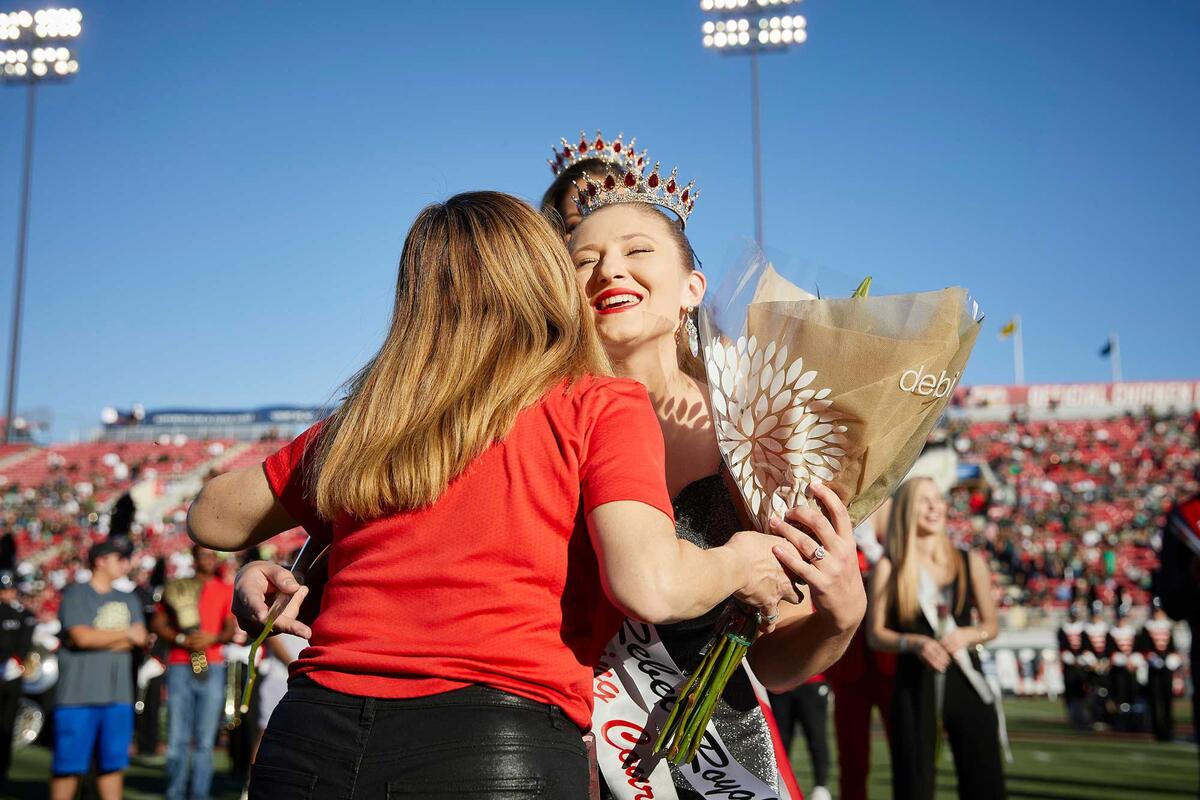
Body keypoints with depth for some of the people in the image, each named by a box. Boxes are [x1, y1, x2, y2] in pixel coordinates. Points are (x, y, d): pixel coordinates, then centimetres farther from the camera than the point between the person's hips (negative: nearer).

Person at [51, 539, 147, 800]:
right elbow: (82, 636, -14)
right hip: (78, 694, -5)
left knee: (114, 763, 6)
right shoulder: (75, 594, 1)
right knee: (69, 764, -2)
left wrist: (98, 638, -8)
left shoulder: (127, 599, 17)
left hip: (118, 696, 5)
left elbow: (140, 637, 3)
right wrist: (126, 634, -3)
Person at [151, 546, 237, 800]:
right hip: (180, 666, 0)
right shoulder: (175, 588, 11)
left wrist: (213, 638, -13)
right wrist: (181, 639, -11)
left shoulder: (226, 591, 13)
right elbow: (157, 624, 5)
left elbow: (232, 629, 7)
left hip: (212, 667, 1)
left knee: (205, 741, 0)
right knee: (177, 739, -3)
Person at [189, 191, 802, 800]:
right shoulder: (602, 406, 0)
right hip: (499, 748, -3)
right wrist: (739, 564, 7)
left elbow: (210, 518, 22)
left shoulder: (364, 416, 11)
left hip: (313, 734, 4)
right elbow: (651, 586, -13)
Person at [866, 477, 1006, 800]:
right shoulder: (889, 568, 1)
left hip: (966, 680, 2)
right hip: (914, 685, -2)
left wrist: (968, 635, -9)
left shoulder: (971, 563, 7)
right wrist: (914, 643, -17)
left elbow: (991, 624, 12)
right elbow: (875, 633, 1)